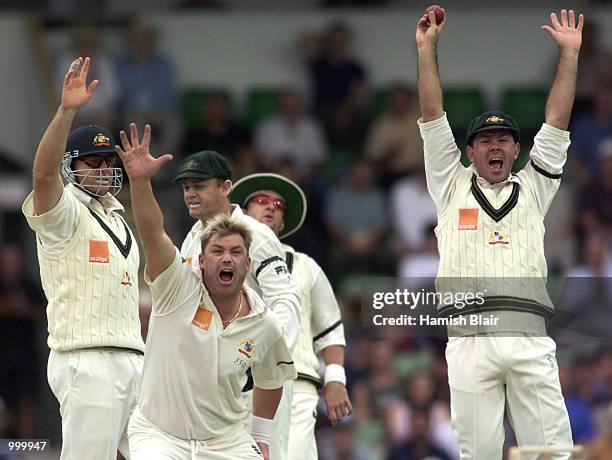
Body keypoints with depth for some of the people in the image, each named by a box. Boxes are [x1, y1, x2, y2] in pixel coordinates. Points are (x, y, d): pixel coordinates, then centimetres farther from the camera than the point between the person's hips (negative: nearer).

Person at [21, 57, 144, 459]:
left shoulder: (118, 220, 23)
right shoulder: (64, 212, -2)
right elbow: (44, 173, -23)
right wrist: (68, 110, -35)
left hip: (132, 361, 8)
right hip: (87, 361, -8)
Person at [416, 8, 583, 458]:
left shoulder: (533, 189, 23)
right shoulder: (452, 187, 20)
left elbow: (556, 123, 18)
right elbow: (433, 119, 15)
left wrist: (569, 54, 14)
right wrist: (427, 49, 10)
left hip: (530, 338, 1)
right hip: (469, 337, -1)